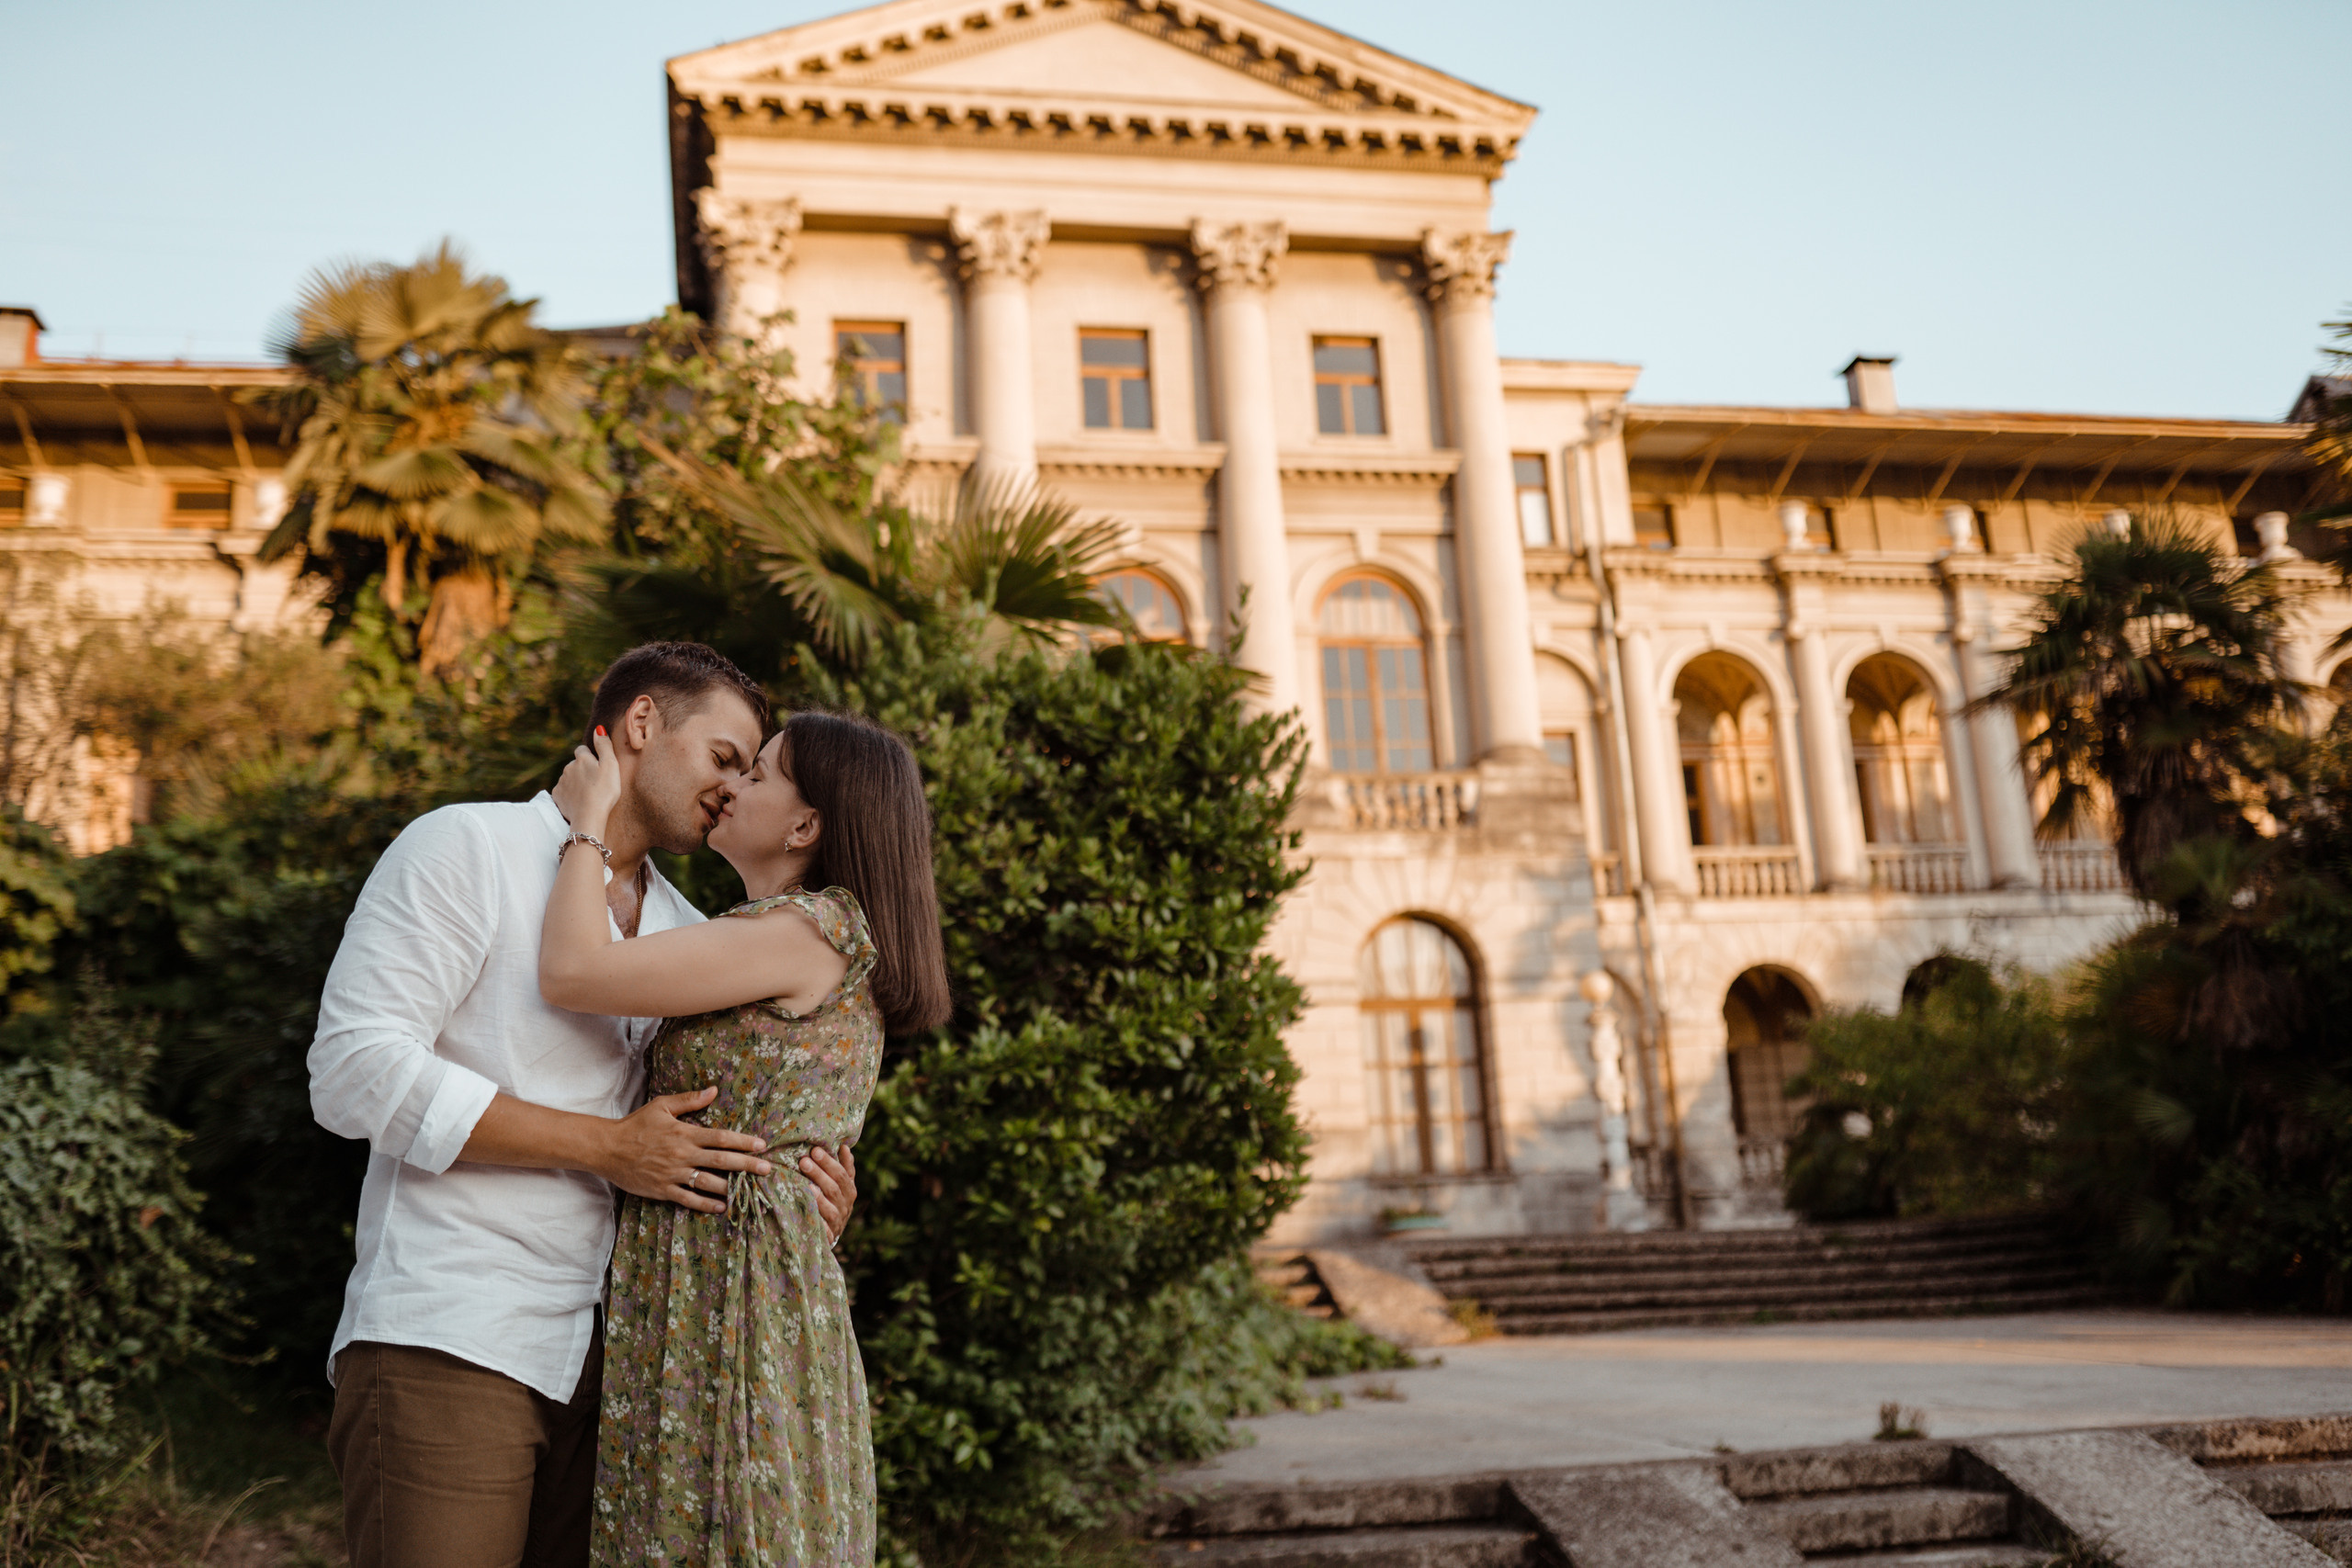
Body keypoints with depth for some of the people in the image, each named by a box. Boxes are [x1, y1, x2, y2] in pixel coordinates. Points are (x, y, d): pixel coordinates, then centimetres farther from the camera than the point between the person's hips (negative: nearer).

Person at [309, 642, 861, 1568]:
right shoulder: (468, 849, -2)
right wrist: (608, 1147, -15)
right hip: (449, 1347, -6)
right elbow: (354, 1074, -13)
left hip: (605, 1354, 6)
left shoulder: (692, 938, 18)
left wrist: (804, 1195, 1)